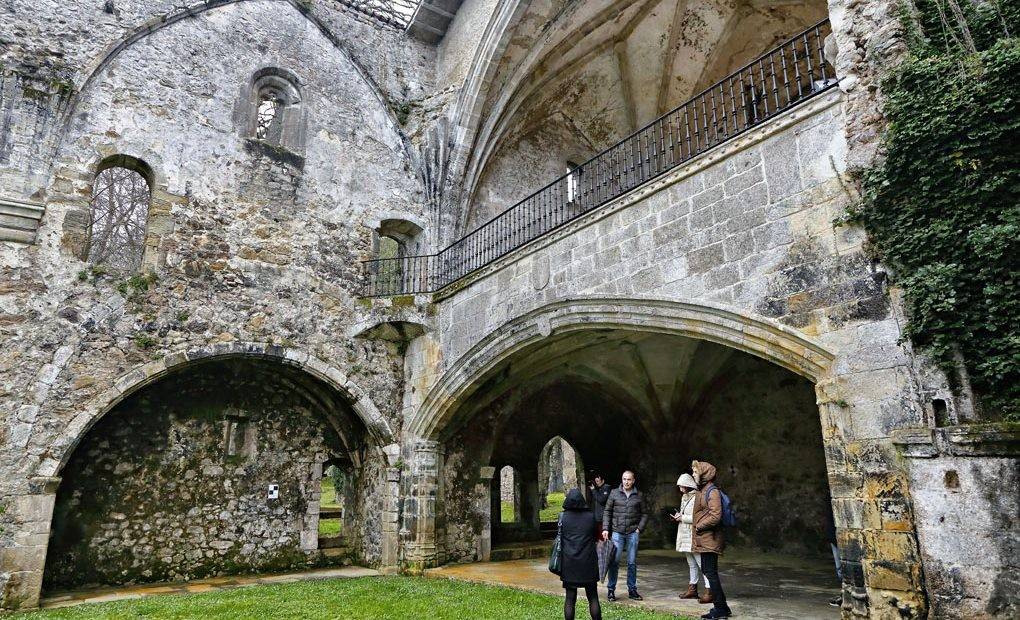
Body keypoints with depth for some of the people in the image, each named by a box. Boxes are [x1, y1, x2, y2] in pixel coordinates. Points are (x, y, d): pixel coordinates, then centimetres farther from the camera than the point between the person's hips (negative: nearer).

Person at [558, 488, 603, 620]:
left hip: (569, 563, 0)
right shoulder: (590, 516, -6)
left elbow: (560, 538, 0)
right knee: (593, 597, 12)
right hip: (588, 563, 0)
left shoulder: (563, 516, -7)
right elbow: (596, 535, 6)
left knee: (570, 599, 8)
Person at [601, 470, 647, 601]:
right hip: (617, 532, -1)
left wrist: (639, 528, -1)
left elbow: (644, 514, 11)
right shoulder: (614, 493, 2)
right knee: (614, 561, -2)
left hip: (633, 533, 1)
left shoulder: (639, 495, 5)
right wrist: (605, 529, -3)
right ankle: (611, 590, 9)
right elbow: (607, 512, 5)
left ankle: (632, 590, 19)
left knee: (632, 563, 7)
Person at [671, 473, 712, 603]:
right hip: (686, 537, 10)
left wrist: (682, 518, -17)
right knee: (692, 564, 18)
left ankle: (709, 591, -1)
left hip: (695, 537, -10)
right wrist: (678, 516, 5)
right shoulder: (685, 497, 15)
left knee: (702, 564, -6)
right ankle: (692, 588, 26)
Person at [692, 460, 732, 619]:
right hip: (704, 539, 10)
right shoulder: (702, 491, 14)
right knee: (708, 571, 14)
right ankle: (721, 607, 23)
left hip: (710, 539, -10)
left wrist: (699, 526, -14)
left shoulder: (712, 492, -15)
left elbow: (715, 516, -23)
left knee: (710, 573, -4)